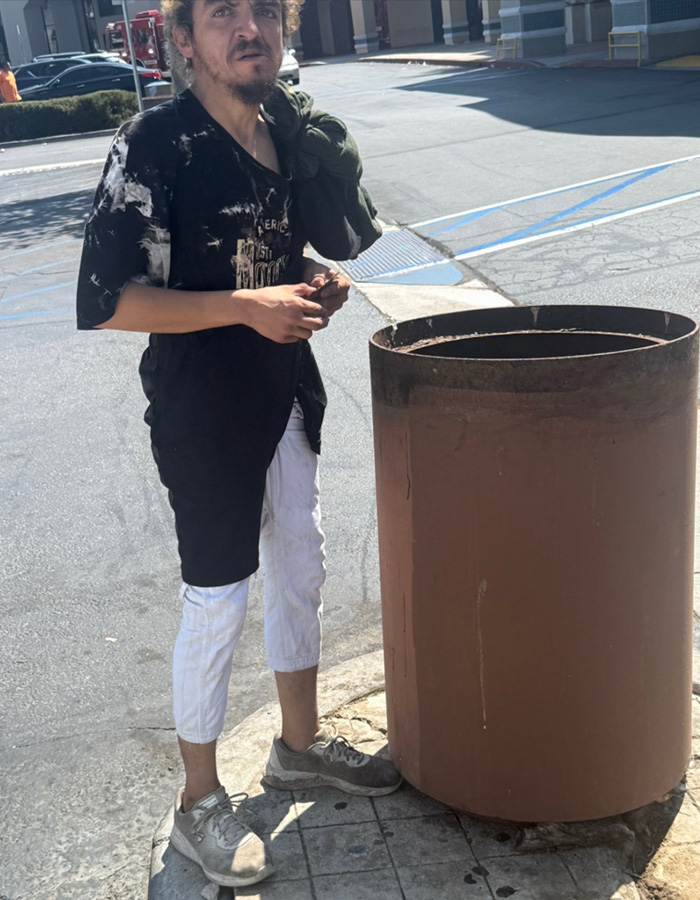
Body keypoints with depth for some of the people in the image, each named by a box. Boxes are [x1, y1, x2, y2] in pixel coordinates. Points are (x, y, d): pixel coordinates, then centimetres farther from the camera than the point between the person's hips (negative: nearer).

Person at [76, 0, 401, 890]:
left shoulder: (284, 134, 6)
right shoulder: (154, 142, -18)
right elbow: (105, 300, -22)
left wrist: (315, 281, -2)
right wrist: (246, 305, -26)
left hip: (286, 398, 8)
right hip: (204, 412, -7)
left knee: (300, 571, 18)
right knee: (215, 602, 2)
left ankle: (301, 743, 40)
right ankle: (199, 805, 22)